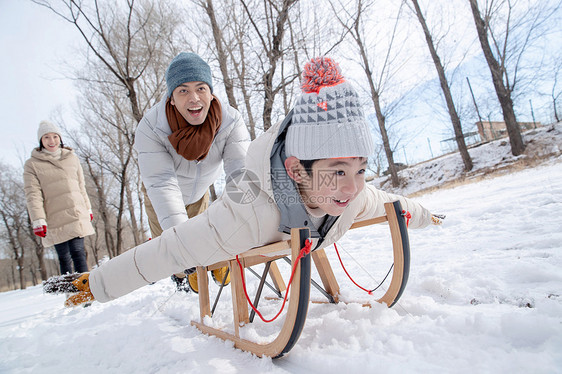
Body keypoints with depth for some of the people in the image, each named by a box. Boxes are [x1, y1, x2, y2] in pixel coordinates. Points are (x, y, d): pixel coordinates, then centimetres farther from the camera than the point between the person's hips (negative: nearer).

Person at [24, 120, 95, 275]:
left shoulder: (72, 158, 12)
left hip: (77, 214, 1)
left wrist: (88, 209, 19)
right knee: (64, 258, 2)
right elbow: (32, 194, -3)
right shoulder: (32, 164, 4)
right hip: (54, 220, -1)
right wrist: (38, 220, -11)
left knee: (78, 253, -8)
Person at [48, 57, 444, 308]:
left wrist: (424, 215, 12)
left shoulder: (356, 197, -32)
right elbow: (169, 250, -44)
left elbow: (388, 202, -8)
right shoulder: (247, 214, -51)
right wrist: (100, 284, -36)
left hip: (297, 238, 5)